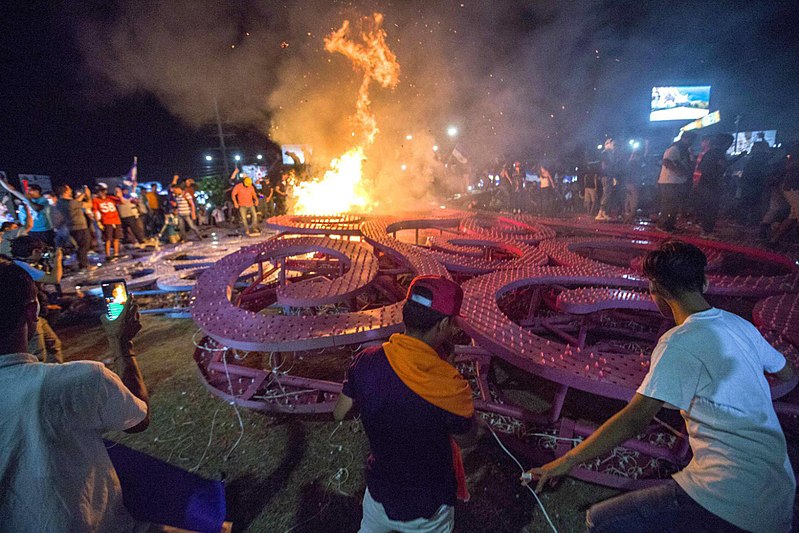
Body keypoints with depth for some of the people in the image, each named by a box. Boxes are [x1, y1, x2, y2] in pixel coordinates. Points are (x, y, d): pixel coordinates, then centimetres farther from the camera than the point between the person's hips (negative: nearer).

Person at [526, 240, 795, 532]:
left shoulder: (680, 342, -17)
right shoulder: (741, 325, 5)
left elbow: (633, 419, -22)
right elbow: (787, 373, 24)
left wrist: (567, 461, -16)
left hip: (730, 495, -8)